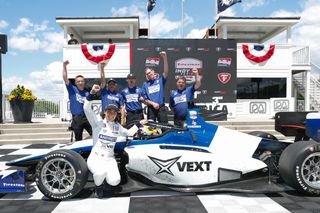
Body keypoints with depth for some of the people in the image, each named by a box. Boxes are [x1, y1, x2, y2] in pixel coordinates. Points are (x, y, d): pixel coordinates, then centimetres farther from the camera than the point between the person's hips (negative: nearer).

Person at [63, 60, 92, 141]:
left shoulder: (87, 93, 13)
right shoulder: (72, 90, 7)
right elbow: (65, 78, -5)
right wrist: (64, 66, -14)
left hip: (87, 117, 2)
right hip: (76, 118, -1)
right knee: (78, 139, 8)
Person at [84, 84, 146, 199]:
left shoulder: (117, 126, 11)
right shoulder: (98, 121, -2)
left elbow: (129, 133, 27)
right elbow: (87, 109, -16)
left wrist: (139, 124, 25)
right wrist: (92, 93, -27)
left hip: (109, 159, 3)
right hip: (95, 158, -3)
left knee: (115, 181, -23)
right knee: (101, 172, -36)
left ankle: (107, 179, 16)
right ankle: (98, 187, 0)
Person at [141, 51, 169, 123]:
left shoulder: (160, 80, 4)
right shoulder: (145, 84, 8)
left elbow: (166, 72, -15)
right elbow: (144, 99, 5)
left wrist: (165, 58, -24)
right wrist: (153, 103, -11)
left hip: (161, 108, -1)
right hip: (151, 108, 2)